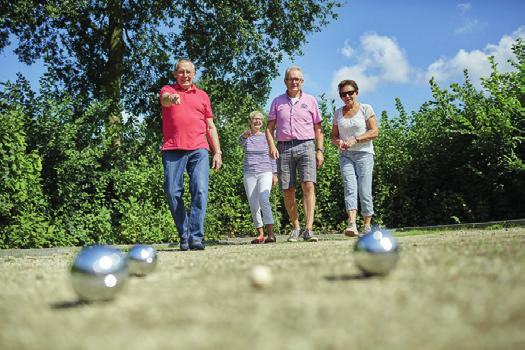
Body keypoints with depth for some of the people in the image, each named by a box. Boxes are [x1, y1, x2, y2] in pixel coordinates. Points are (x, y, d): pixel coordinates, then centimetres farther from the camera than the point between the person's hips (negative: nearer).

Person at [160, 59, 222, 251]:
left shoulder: (203, 96, 22)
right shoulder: (168, 89, 16)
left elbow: (210, 126, 21)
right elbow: (164, 99, -11)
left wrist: (217, 152, 12)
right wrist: (171, 98, -36)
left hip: (198, 149, 1)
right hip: (172, 149, -1)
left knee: (200, 190, -14)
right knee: (173, 193, -5)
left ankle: (196, 237, -14)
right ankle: (184, 236, 7)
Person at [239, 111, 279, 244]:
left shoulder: (266, 137, 8)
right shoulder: (245, 137, 6)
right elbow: (240, 140, -20)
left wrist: (275, 174, 3)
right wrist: (245, 135, -44)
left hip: (265, 173, -2)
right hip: (249, 174, 2)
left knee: (264, 200, -21)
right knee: (253, 205, 2)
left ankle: (270, 234, -27)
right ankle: (260, 234, 12)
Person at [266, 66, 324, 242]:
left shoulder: (310, 100, 13)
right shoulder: (277, 101, 14)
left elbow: (318, 128, 13)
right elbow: (270, 127, 12)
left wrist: (319, 150, 4)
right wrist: (271, 145, -5)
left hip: (306, 146, -1)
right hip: (284, 148, 2)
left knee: (308, 186, -17)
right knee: (287, 191, 2)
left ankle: (309, 229, -18)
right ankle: (295, 227, 17)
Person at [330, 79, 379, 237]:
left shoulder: (366, 109, 3)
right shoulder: (338, 113, 13)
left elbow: (374, 131, -5)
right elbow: (333, 136, 15)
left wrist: (355, 140, -15)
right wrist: (339, 142, -8)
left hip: (364, 154, -2)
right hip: (345, 155, 2)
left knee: (364, 190, -5)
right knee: (350, 188, -15)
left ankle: (367, 226, 4)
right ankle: (352, 224, -27)